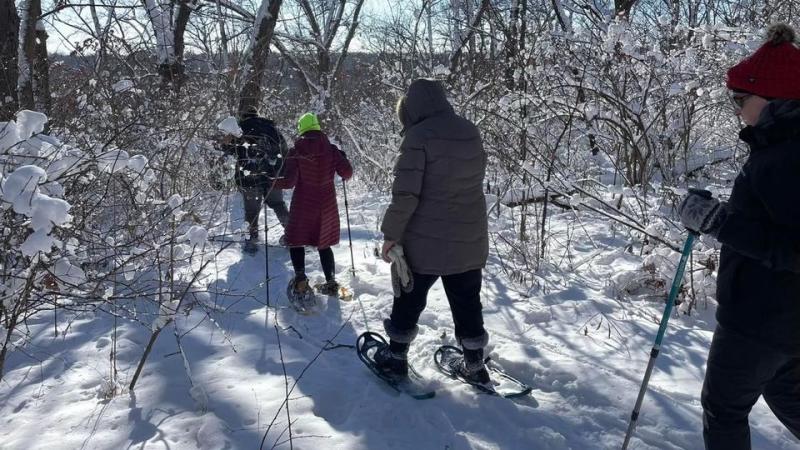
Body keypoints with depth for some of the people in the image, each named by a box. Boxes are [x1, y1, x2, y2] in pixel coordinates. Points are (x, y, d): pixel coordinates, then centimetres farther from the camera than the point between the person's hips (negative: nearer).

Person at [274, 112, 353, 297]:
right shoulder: (331, 150, -4)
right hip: (327, 205, 3)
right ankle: (330, 282, 15)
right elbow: (347, 173, -5)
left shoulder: (295, 152, -10)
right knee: (324, 244, 16)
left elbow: (289, 181, -15)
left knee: (296, 241, 14)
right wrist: (343, 158, 15)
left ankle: (300, 280, 1)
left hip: (303, 205, -2)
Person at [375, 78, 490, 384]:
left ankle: (396, 356, 30)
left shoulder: (419, 136, -17)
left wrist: (391, 233, -12)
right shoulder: (471, 132, 3)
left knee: (409, 300, 15)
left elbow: (405, 193, -21)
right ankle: (474, 365, 27)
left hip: (425, 243, -5)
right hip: (470, 242, 5)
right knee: (467, 303, 17)